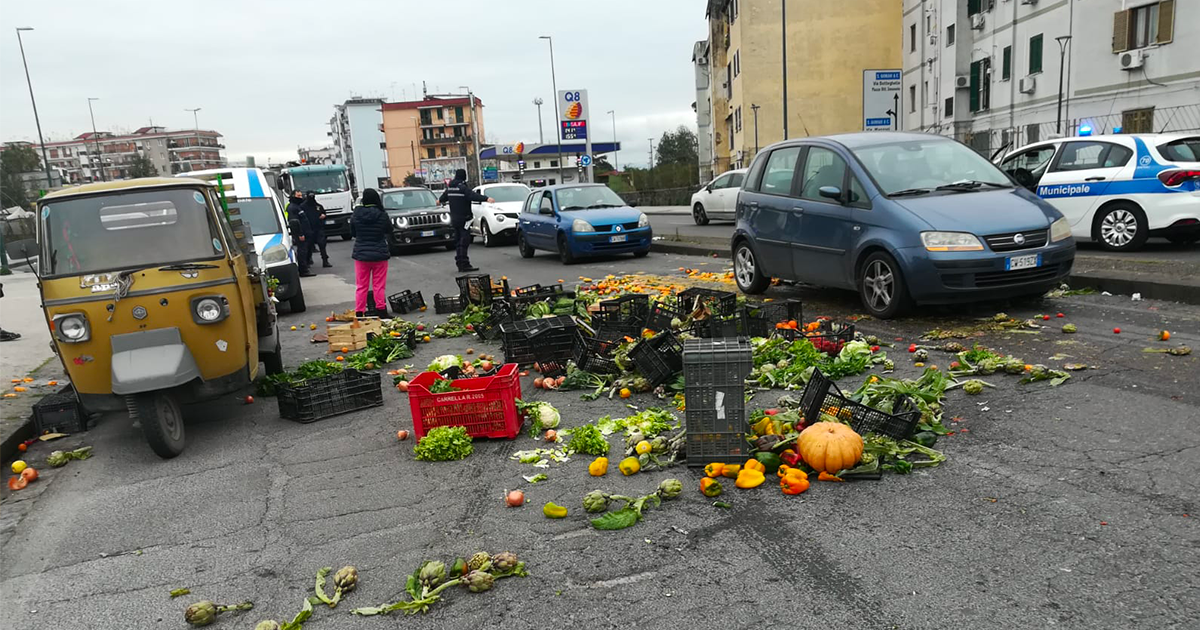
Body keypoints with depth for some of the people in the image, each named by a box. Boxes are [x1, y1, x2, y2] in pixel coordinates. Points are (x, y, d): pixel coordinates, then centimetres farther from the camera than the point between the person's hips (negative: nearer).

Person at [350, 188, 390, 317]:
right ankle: (380, 310, 10)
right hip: (379, 254, -1)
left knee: (361, 286, 10)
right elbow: (389, 229, 5)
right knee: (379, 285, 7)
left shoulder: (356, 214, -7)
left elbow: (353, 232, 6)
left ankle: (359, 312, 12)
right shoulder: (382, 214, -12)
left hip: (361, 254, 1)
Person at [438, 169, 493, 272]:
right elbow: (473, 195, -30)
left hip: (454, 218, 8)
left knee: (458, 241, 14)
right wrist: (486, 198, -43)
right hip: (463, 219, -8)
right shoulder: (463, 187, -14)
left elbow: (444, 196, 31)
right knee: (464, 241, -9)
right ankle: (464, 264, -13)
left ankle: (460, 264, 17)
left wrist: (440, 200, 54)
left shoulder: (450, 188, 11)